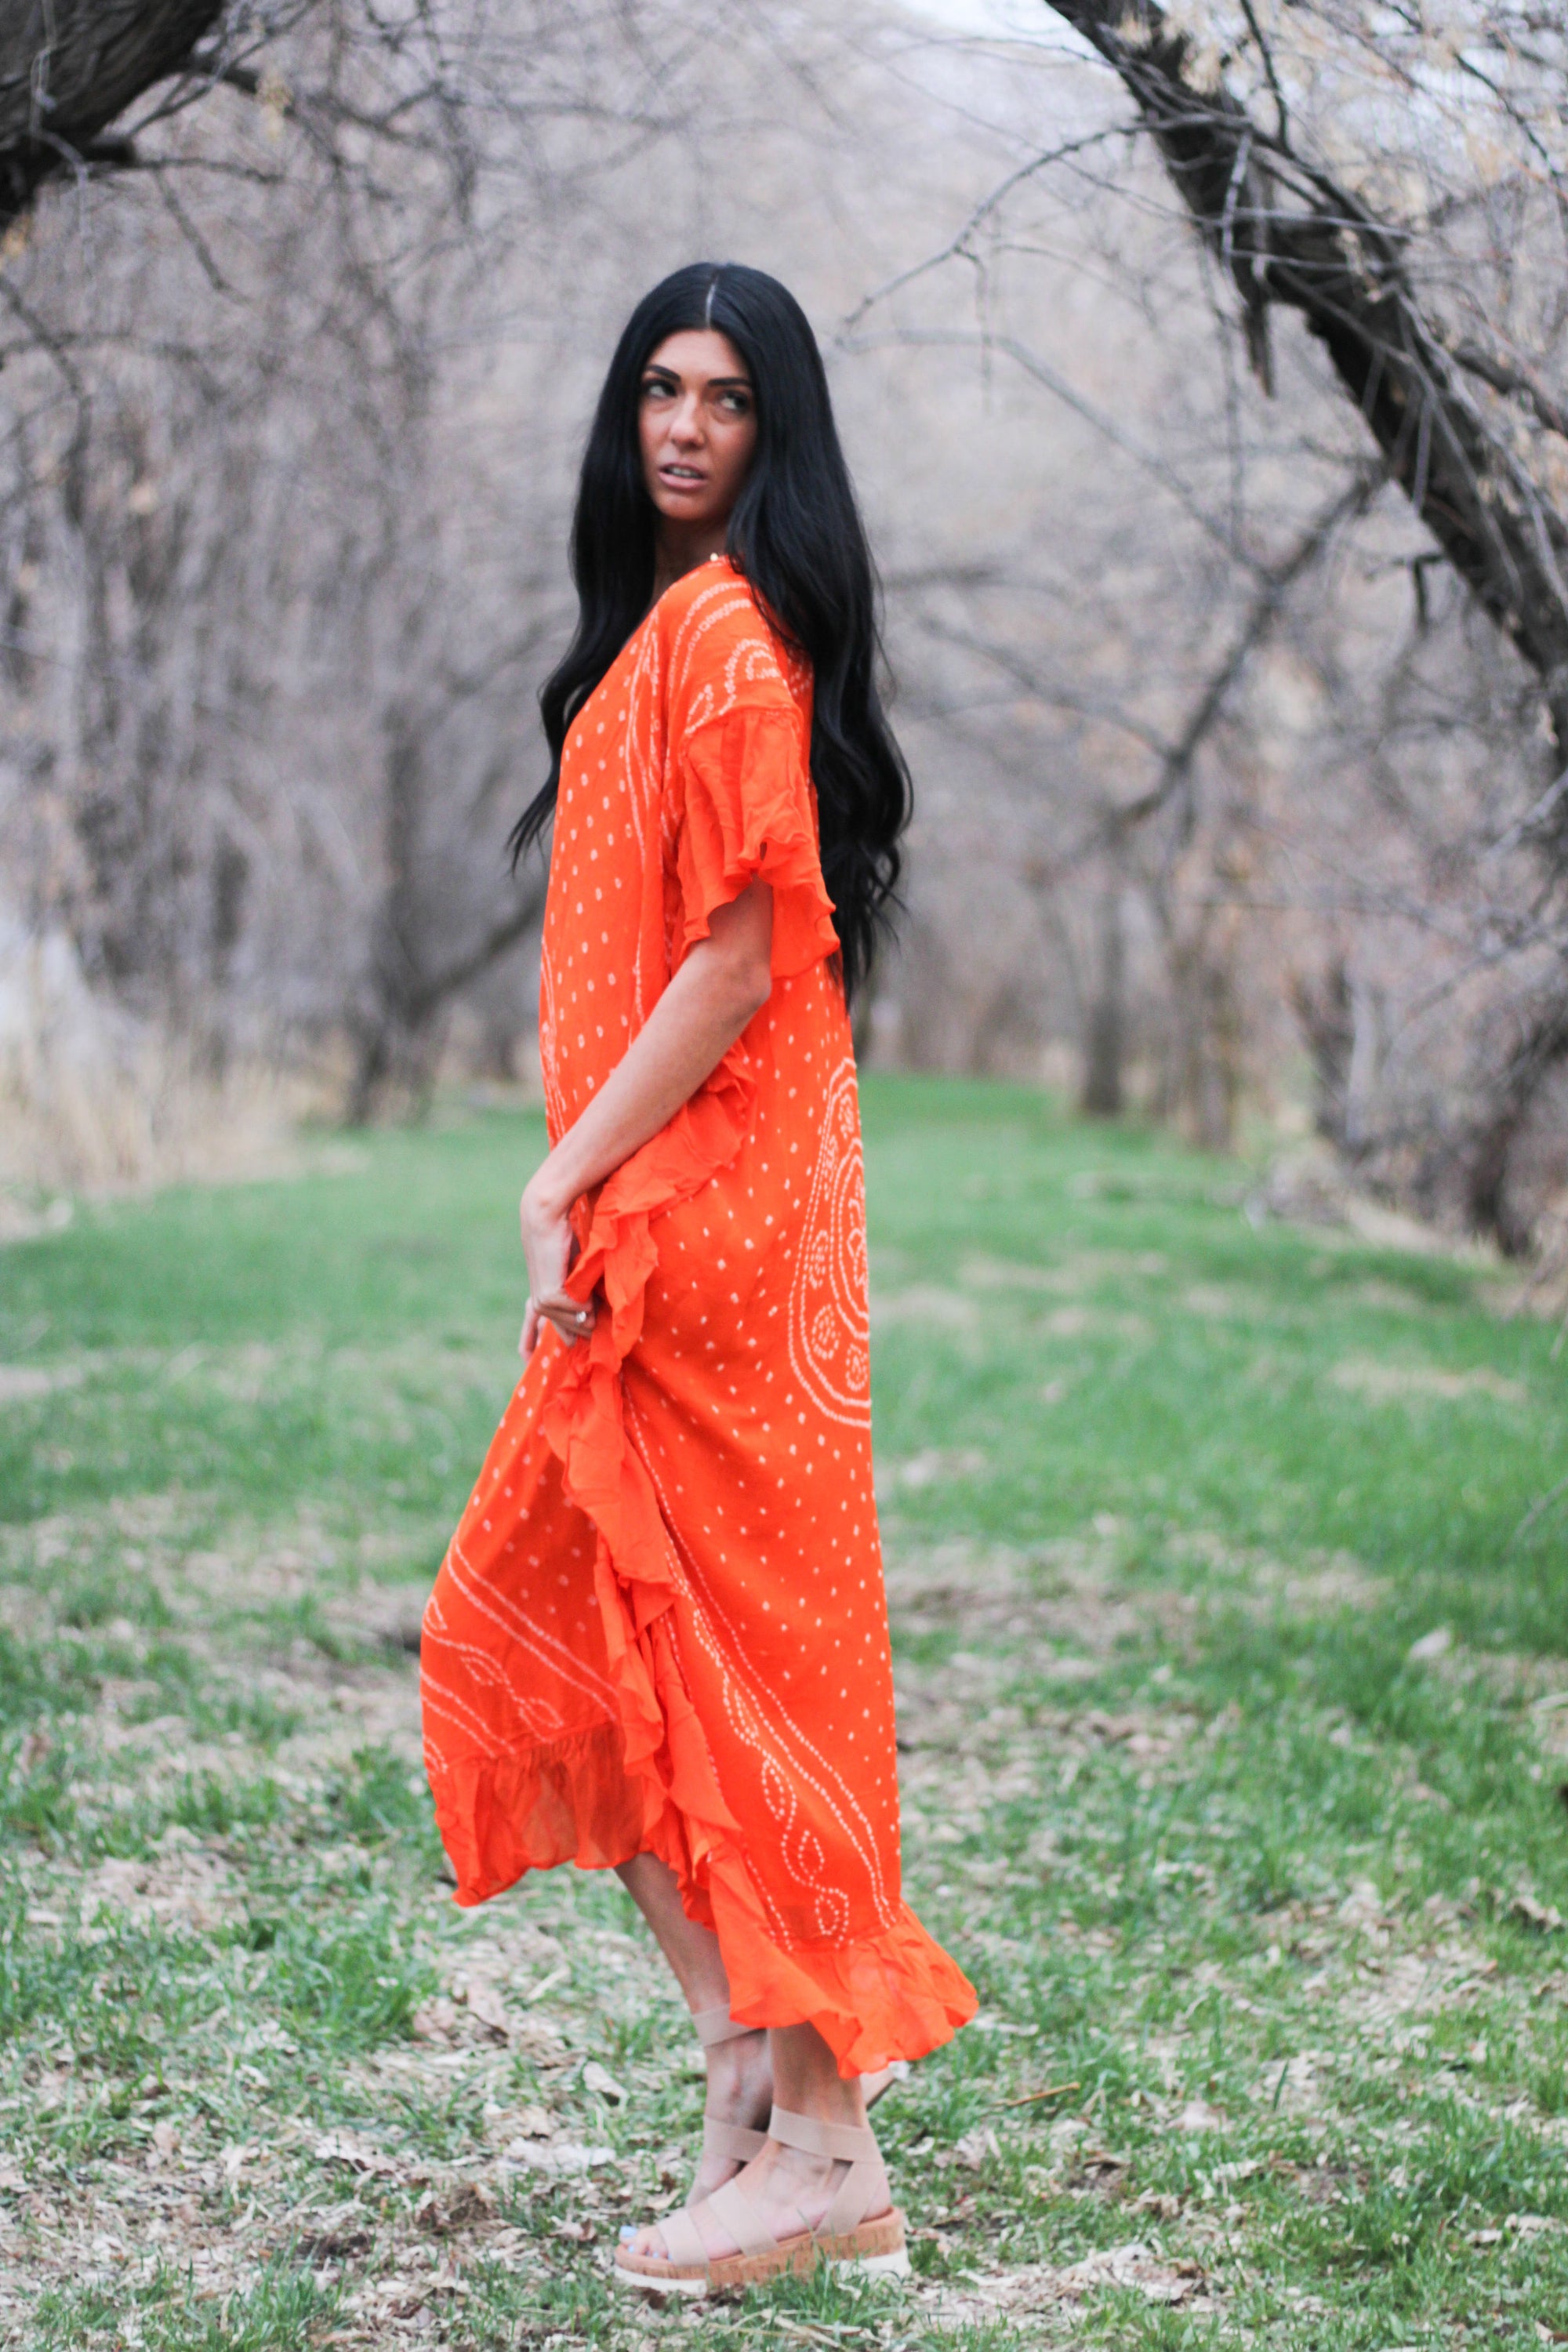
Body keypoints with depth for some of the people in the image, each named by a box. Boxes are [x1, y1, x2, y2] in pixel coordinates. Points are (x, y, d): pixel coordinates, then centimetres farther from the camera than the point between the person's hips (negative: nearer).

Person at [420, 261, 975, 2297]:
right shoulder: (680, 622, 18)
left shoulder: (721, 629, -13)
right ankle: (751, 2066, 17)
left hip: (701, 1201, -10)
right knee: (540, 1618, 13)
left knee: (722, 1633, -5)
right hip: (670, 1198, 10)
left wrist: (567, 1178, -17)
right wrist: (588, 1179, 14)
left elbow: (741, 949, -19)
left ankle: (823, 2153, 3)